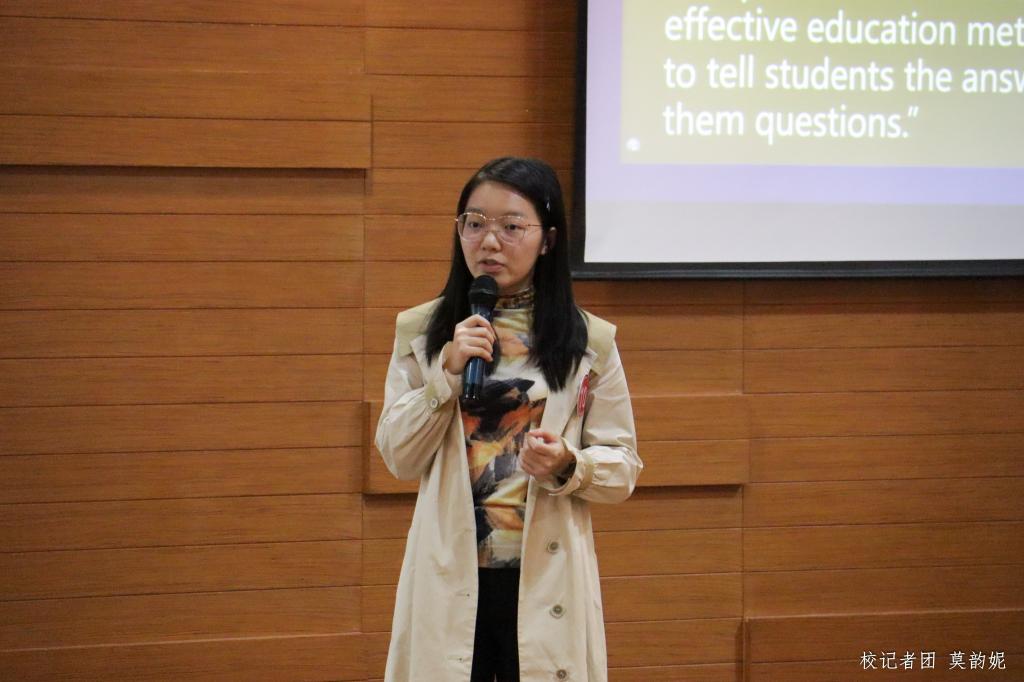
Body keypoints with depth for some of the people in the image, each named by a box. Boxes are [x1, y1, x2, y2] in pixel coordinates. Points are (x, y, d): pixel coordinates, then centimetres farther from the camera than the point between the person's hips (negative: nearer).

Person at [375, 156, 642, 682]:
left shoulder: (590, 341, 1)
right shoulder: (421, 332, 4)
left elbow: (623, 467, 3)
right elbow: (399, 459, 0)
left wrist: (568, 466, -17)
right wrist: (447, 372, -11)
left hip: (547, 581, -1)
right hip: (450, 580, 1)